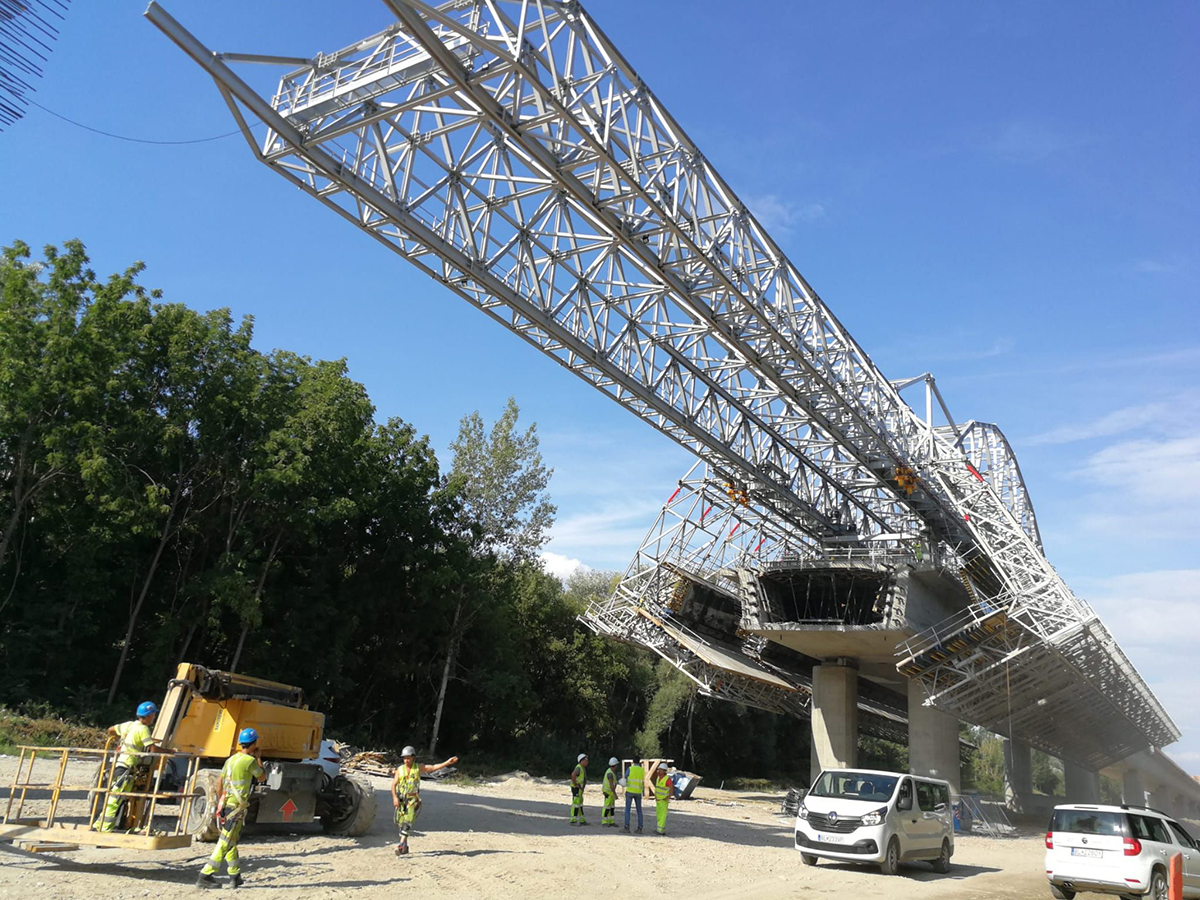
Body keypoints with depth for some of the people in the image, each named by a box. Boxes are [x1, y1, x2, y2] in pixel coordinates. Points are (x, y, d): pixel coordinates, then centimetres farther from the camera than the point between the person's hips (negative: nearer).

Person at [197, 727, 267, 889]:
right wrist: (259, 758, 13)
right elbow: (262, 777, 3)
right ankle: (205, 876, -4)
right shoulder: (249, 761, -12)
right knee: (224, 844, -3)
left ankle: (235, 876, 22)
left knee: (231, 842, 15)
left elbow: (219, 787, 16)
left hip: (224, 806, 8)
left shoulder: (230, 759, 12)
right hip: (236, 808, -8)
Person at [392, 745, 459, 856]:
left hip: (413, 799, -3)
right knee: (401, 822, 9)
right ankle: (405, 846, 25)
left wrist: (447, 762, -13)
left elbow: (433, 767, -5)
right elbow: (394, 784, 2)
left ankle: (401, 844, -21)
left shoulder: (419, 767, 0)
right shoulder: (400, 769, 2)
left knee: (408, 821, -17)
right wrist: (395, 797, -11)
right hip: (401, 799, 3)